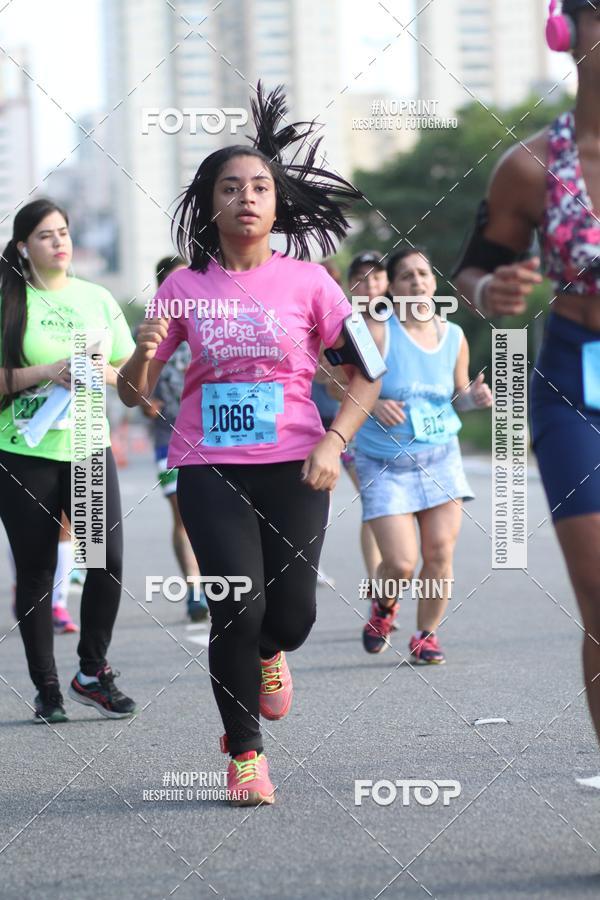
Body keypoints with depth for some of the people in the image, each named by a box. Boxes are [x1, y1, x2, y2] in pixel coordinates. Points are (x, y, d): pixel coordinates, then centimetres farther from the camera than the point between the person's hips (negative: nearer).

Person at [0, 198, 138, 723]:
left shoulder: (97, 299, 10)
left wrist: (100, 373, -7)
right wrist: (43, 373, -16)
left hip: (87, 447, 2)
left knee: (108, 560, -7)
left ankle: (92, 671, 11)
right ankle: (46, 687, 12)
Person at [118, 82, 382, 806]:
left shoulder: (307, 281, 1)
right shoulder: (185, 286, 3)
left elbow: (367, 373, 5)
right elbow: (133, 393, 5)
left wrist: (333, 442, -9)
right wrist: (144, 353, -17)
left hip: (293, 468, 0)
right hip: (208, 468, 0)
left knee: (291, 614, -5)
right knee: (238, 607, -12)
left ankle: (267, 653, 36)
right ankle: (244, 753, 7)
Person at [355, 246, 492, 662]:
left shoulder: (454, 336, 5)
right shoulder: (378, 331, -10)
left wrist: (475, 396, -7)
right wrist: (375, 405, -27)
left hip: (441, 456, 4)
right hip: (385, 463, -4)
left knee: (440, 553, -4)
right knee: (400, 564, -9)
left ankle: (427, 635, 17)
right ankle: (384, 606, 26)